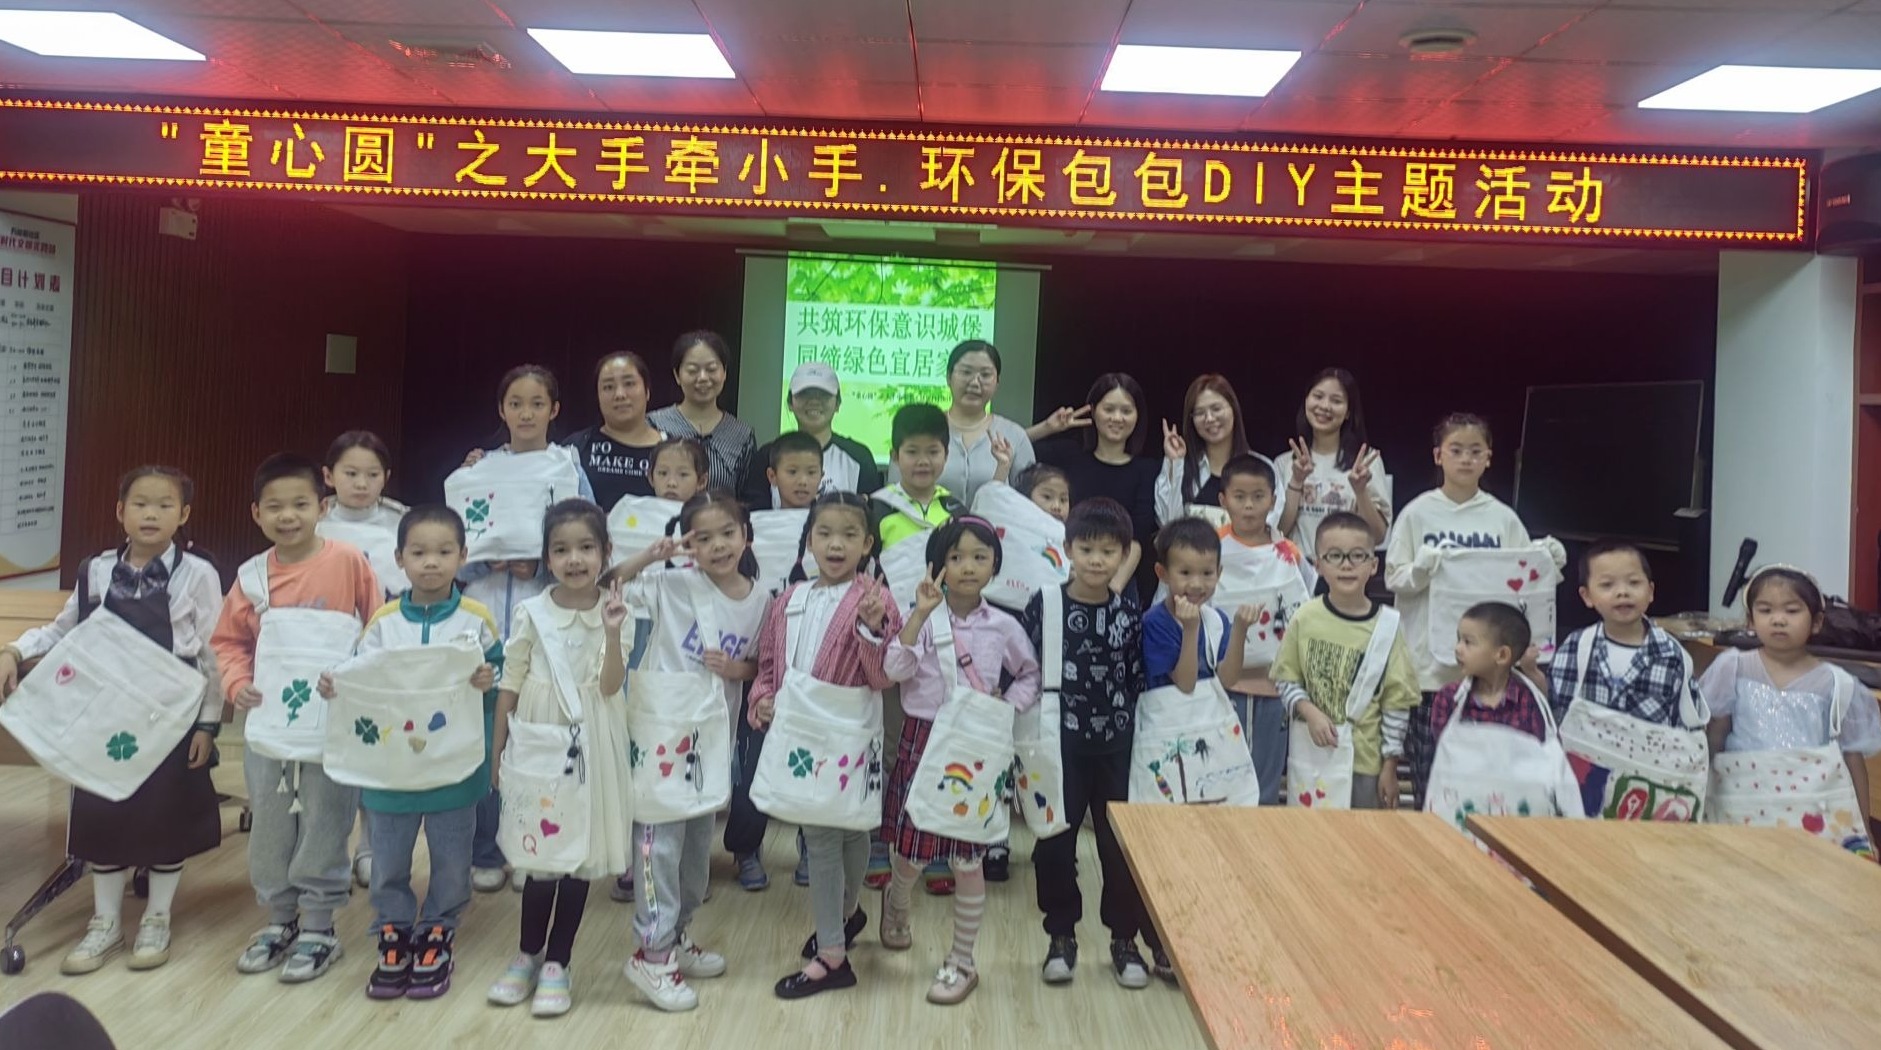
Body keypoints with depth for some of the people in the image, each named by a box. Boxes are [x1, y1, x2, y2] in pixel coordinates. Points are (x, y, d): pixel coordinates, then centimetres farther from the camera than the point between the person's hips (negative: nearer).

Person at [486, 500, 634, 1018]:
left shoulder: (614, 610, -6)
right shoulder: (531, 613, -5)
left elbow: (610, 687, -14)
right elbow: (509, 685, 3)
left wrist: (612, 632, -27)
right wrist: (498, 751, 5)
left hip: (589, 747, 0)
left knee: (581, 852, 5)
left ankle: (557, 963, 18)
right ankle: (528, 954, 27)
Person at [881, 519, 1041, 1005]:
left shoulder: (1003, 627, -1)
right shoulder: (923, 617, -5)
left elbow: (1031, 676, 13)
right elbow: (895, 669, -20)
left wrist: (1007, 707, -4)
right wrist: (921, 614, -26)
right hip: (922, 741, 0)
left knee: (967, 859, 5)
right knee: (909, 847, 10)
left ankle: (962, 962, 20)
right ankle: (896, 903, 45)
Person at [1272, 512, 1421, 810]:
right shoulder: (1305, 619, -5)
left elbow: (1397, 701, -2)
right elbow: (1285, 678, 4)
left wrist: (1390, 766, -1)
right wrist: (1309, 711, -14)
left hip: (1367, 761, 0)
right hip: (1313, 752, 1)